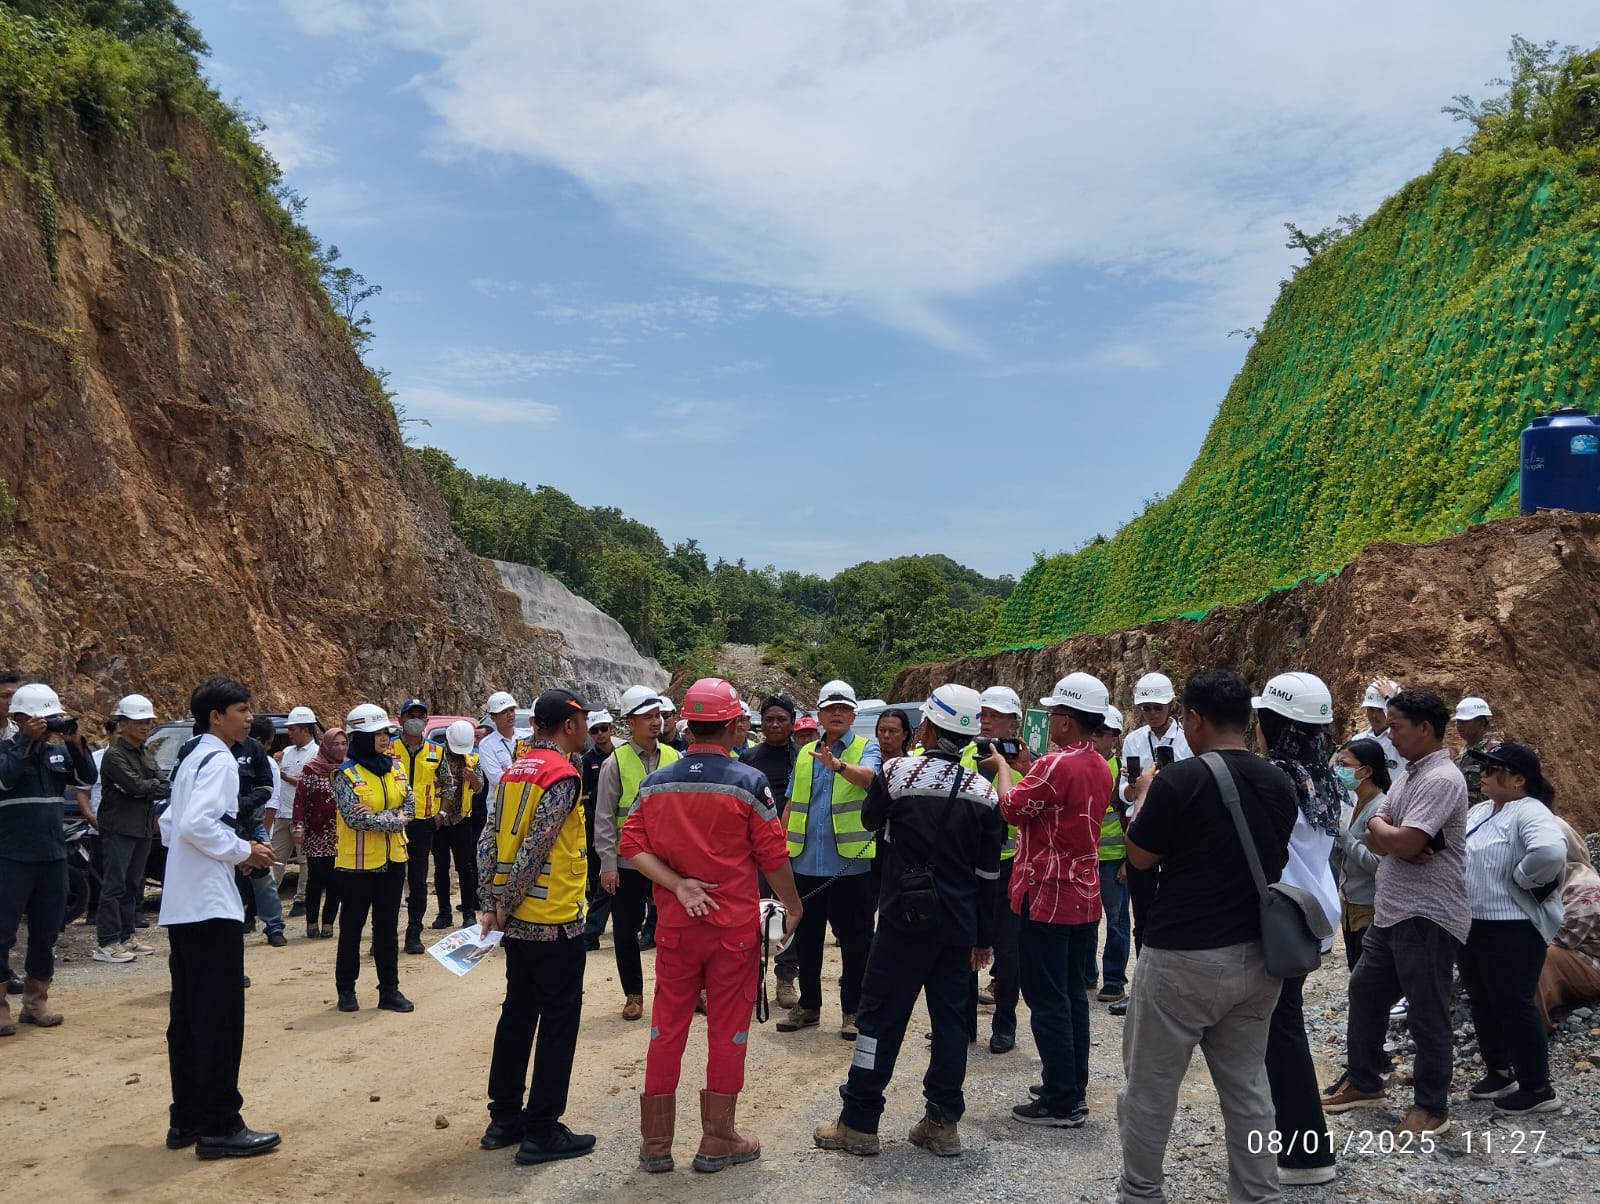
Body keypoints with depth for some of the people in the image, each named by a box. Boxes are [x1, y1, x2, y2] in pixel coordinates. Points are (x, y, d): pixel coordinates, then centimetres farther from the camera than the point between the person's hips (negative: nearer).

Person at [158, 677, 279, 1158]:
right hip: (210, 903, -10)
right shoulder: (218, 760, -13)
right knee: (219, 1015, -5)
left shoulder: (191, 758, 17)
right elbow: (198, 824, -26)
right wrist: (243, 851, -13)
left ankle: (186, 1119, 20)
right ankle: (219, 1126, 0)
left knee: (188, 1013, 13)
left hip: (183, 904, 10)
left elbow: (170, 824, 19)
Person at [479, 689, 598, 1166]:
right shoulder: (562, 775, -16)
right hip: (554, 919, -8)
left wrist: (489, 902, 4)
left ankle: (504, 1118, 24)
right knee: (559, 1018, 2)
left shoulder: (516, 771, 9)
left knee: (518, 1011, 16)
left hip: (517, 919, 8)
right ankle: (542, 1131, 7)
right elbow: (535, 848, -20)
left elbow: (490, 840, 6)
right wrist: (505, 904, -10)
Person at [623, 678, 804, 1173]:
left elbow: (632, 846, -4)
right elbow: (773, 856, -8)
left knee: (667, 1029, 12)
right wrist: (793, 906, 6)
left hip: (676, 925, 4)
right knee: (727, 1031, 8)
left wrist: (678, 886, -10)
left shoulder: (655, 783, 0)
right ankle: (717, 1141, 18)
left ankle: (655, 1143, 21)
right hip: (734, 927, -3)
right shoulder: (749, 783, -12)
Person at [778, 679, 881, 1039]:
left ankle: (853, 1010, 17)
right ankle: (808, 1005, 27)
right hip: (806, 863, 5)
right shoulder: (805, 753, 13)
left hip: (851, 864, -5)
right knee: (805, 937, 13)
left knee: (854, 939, 4)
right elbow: (791, 806, 15)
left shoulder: (866, 748, -2)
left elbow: (869, 777, -25)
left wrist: (838, 765, -44)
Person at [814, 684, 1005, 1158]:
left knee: (881, 1016, 4)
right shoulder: (985, 792, 0)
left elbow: (870, 819, 9)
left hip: (906, 918, -4)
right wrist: (983, 935, 14)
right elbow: (988, 873, 6)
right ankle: (943, 1122, 18)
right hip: (959, 925, 4)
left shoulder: (898, 772, -12)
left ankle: (859, 1123, 11)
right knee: (951, 1019, 12)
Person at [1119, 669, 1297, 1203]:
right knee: (1247, 1086, 15)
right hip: (1256, 955, 6)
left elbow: (1140, 857, -6)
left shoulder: (1181, 779, -16)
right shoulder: (1279, 784, 4)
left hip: (1184, 957, -6)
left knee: (1149, 1085, 9)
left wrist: (1146, 794, 9)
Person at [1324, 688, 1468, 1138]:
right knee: (1365, 992, 18)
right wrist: (1396, 841, -12)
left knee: (1426, 1013, 2)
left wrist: (1378, 824, -6)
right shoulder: (1408, 774, 13)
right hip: (1391, 911, 10)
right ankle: (1364, 1083, 31)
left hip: (1427, 917, -10)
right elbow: (1377, 842, 10)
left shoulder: (1442, 780, -18)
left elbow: (1403, 842, -26)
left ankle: (1431, 1106, 17)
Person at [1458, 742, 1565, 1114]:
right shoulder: (1479, 811, 11)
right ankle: (1499, 1072, 32)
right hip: (1474, 924, 10)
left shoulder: (1529, 812, -19)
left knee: (1514, 1004, 0)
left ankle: (1538, 1088, 13)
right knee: (1482, 1002, 18)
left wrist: (1522, 881, -23)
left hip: (1513, 929, -10)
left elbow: (1550, 852, -38)